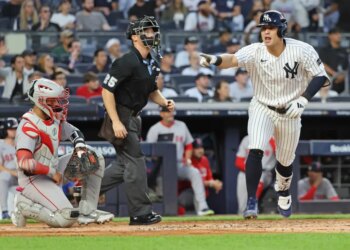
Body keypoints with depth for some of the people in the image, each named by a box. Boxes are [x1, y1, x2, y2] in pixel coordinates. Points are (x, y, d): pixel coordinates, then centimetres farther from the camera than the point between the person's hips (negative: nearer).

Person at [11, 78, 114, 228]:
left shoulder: (55, 119, 3)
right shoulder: (28, 126, -24)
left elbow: (73, 132, 20)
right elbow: (24, 162, -32)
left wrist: (80, 148, -3)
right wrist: (52, 172, -22)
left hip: (52, 169, 9)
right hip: (33, 179, -9)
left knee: (95, 158, 6)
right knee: (65, 219, -25)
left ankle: (87, 210, 5)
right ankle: (24, 206, -3)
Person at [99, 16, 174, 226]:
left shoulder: (152, 63, 9)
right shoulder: (128, 62, -19)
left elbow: (152, 90, 22)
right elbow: (107, 90, -20)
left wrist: (165, 102, 0)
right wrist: (116, 122, -25)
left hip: (134, 118, 9)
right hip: (121, 116, -9)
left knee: (126, 165, 14)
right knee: (136, 163, -7)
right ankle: (141, 213, -1)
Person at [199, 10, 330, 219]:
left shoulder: (301, 51, -20)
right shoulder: (255, 52, -20)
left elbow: (320, 76, -13)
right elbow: (233, 59, -37)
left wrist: (303, 99, -27)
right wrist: (215, 60, -59)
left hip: (289, 113, 1)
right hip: (262, 109, -1)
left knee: (285, 160, 15)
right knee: (255, 151, -23)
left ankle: (284, 194, 46)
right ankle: (252, 201, -19)